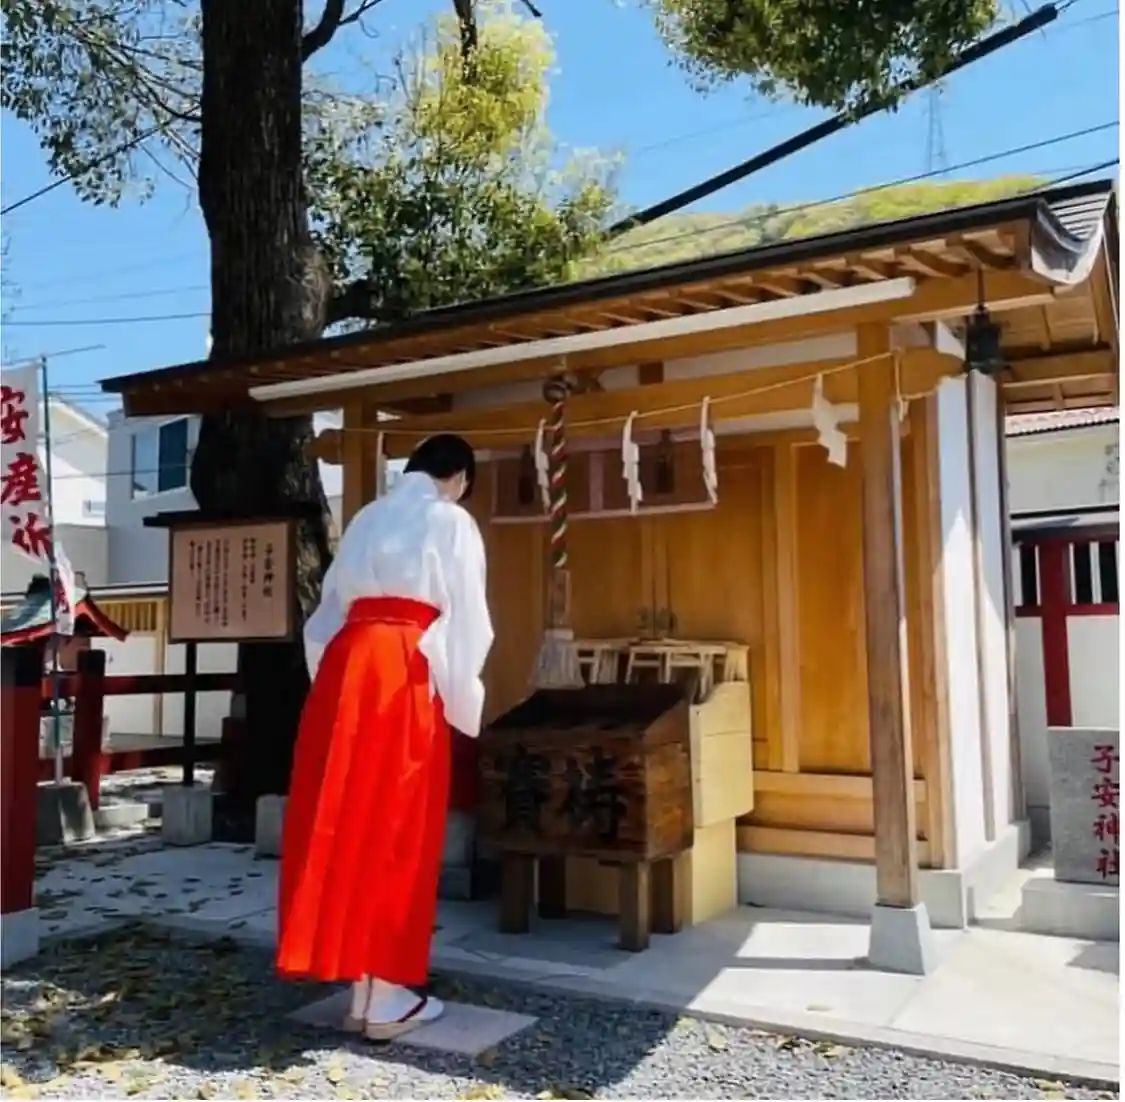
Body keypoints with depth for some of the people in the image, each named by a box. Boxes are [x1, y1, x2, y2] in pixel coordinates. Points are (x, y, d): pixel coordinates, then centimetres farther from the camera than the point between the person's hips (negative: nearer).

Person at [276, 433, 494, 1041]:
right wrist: (463, 701, 7)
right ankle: (387, 997, 8)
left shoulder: (367, 519, 20)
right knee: (398, 827, 1)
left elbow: (330, 607, 17)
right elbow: (465, 619, -1)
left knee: (345, 820, 8)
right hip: (408, 671, -5)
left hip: (346, 663, 5)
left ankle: (360, 988, 16)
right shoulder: (453, 523, 4)